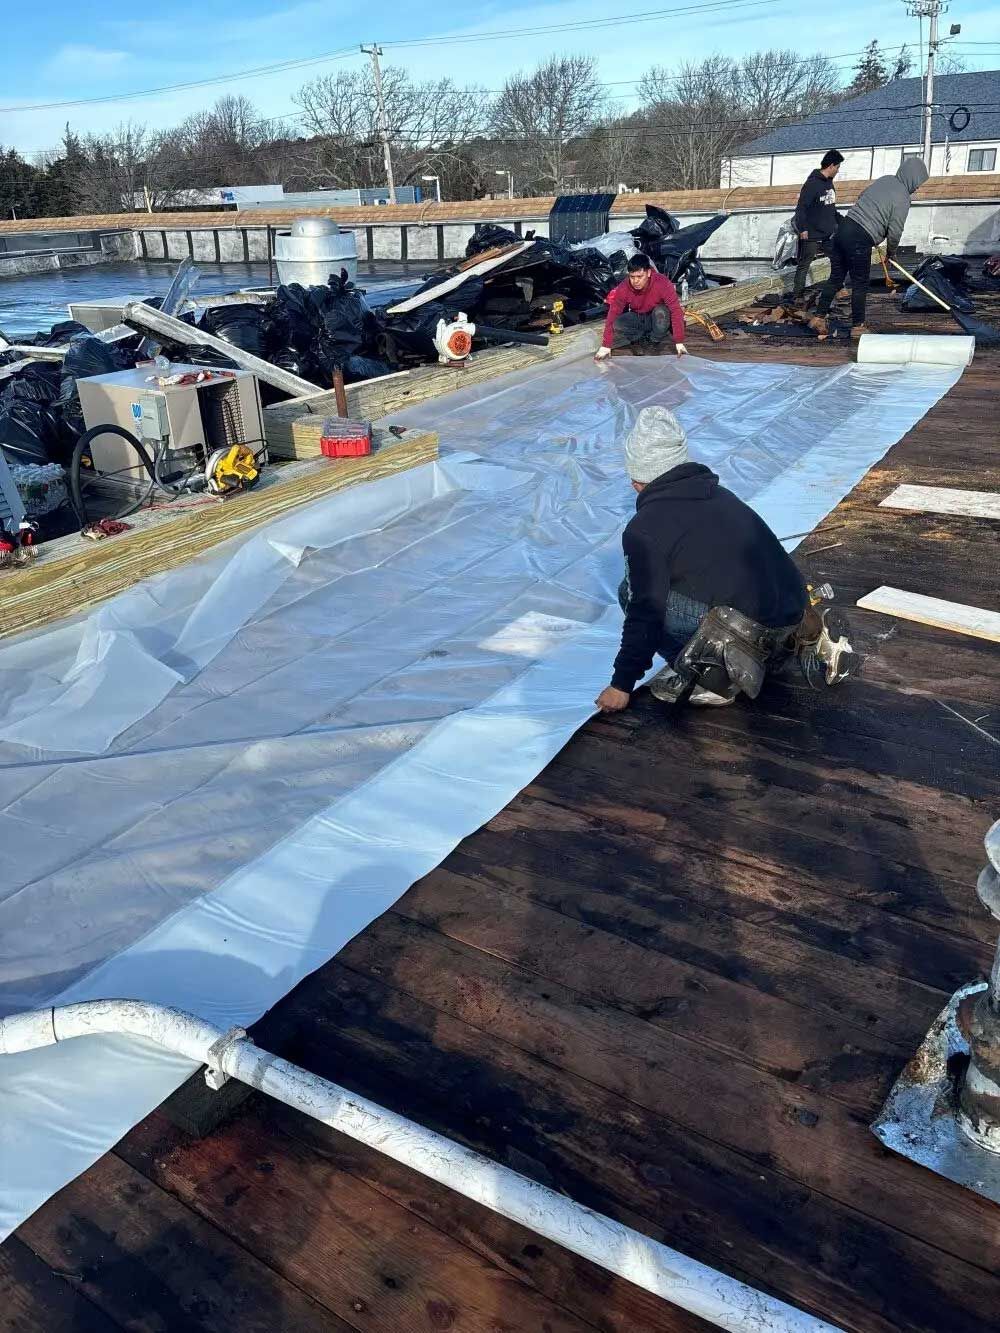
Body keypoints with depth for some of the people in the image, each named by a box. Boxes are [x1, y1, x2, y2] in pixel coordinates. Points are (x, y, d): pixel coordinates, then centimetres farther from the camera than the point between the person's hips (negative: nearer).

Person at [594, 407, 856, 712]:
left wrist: (622, 684, 3)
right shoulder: (720, 494, 16)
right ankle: (806, 634, 15)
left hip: (746, 627, -7)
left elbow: (646, 610, -7)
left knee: (633, 592, 1)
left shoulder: (644, 529, -7)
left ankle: (707, 675, -3)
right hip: (792, 612, 8)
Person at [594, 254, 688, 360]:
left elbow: (676, 310, -29)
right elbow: (613, 315, -21)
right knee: (616, 325, -26)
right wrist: (606, 346, -27)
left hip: (658, 319, -2)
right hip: (637, 319, 2)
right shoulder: (623, 288, -23)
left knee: (661, 311, -36)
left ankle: (656, 341, -10)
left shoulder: (662, 284, -30)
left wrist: (679, 342, -34)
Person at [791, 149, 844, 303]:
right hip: (811, 234, -9)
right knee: (804, 265, 1)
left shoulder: (829, 182, 13)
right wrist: (802, 228, -24)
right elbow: (801, 207, -19)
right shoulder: (812, 183, -15)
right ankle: (797, 295, 8)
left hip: (829, 233, 9)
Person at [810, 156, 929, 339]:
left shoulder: (884, 180, 15)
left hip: (844, 228, 7)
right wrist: (890, 254, 13)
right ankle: (857, 327, 12)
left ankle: (819, 317, 14)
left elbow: (861, 197, 26)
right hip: (860, 240, -7)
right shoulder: (903, 199, -7)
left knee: (835, 278, 13)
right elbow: (894, 233, -6)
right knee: (860, 285, 4)